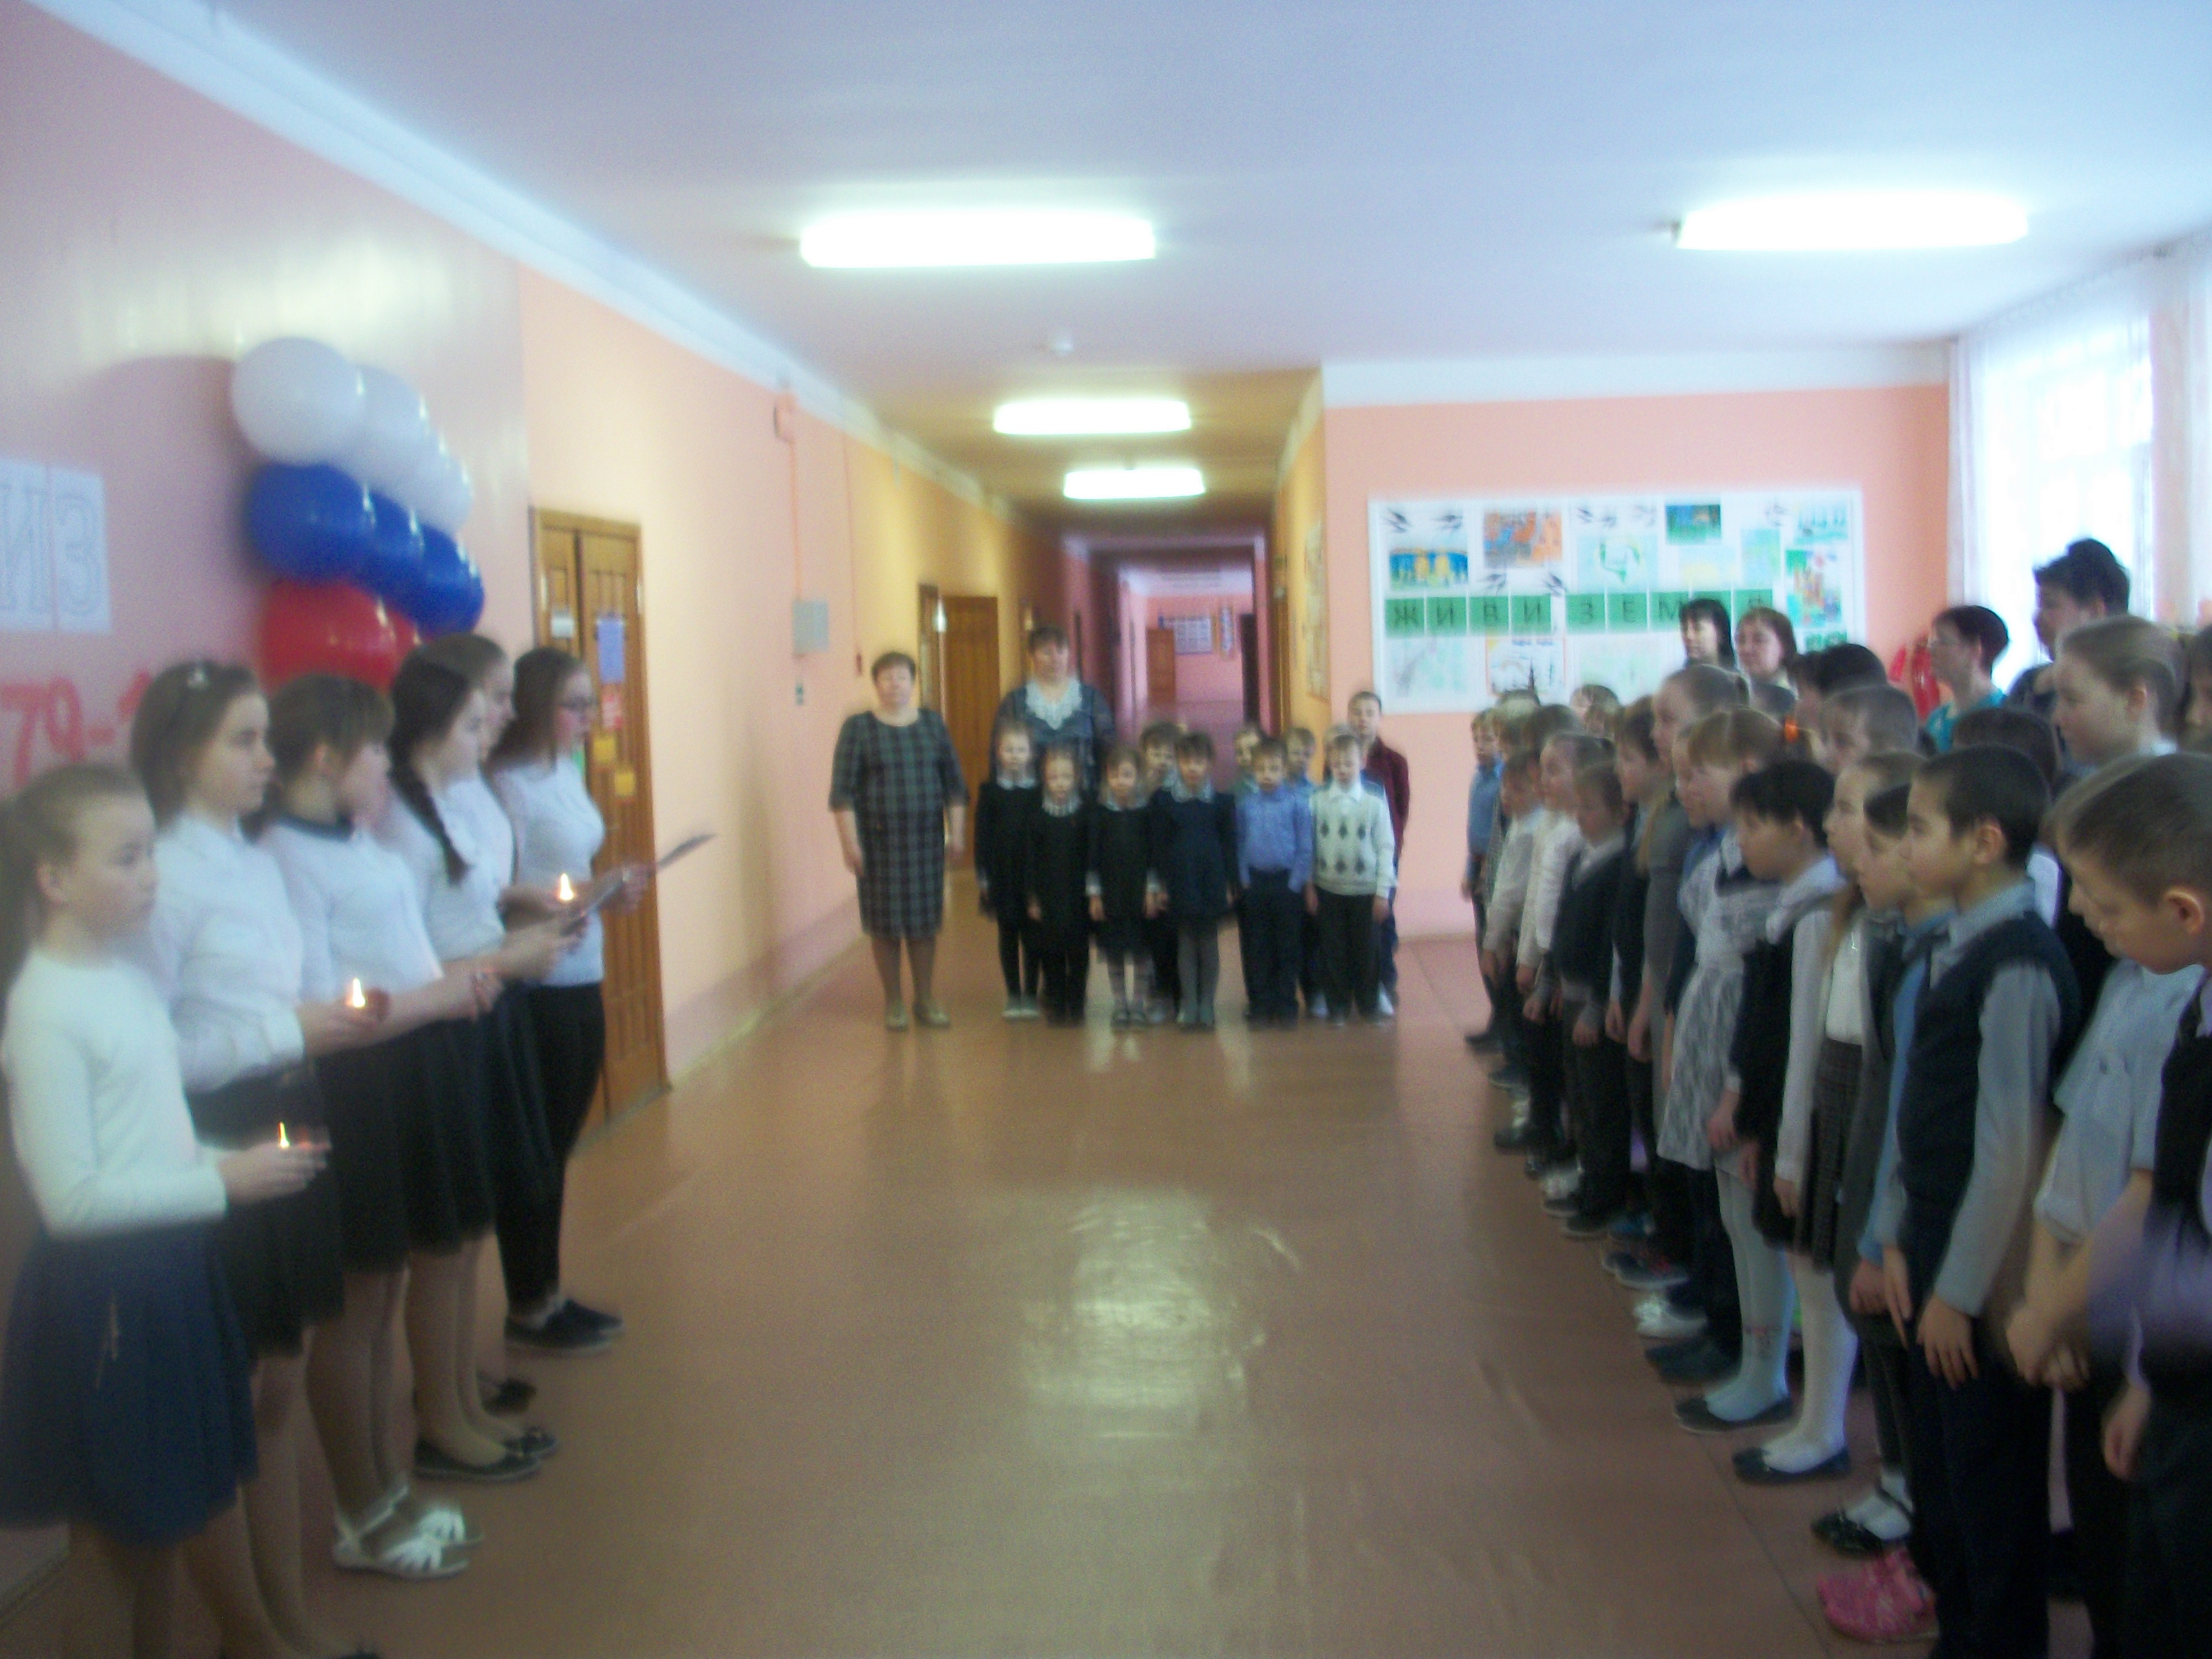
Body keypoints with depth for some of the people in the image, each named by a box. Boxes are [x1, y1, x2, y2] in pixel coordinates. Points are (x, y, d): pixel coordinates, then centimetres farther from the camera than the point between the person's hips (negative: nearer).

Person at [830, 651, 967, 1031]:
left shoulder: (933, 723, 8)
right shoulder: (858, 728, -2)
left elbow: (954, 783, 9)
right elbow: (843, 791, -5)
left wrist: (957, 832, 4)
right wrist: (850, 842, -11)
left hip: (926, 837, 2)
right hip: (879, 839, -2)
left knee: (925, 919, 6)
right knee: (885, 921, 3)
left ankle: (926, 999, 19)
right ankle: (893, 1002, 16)